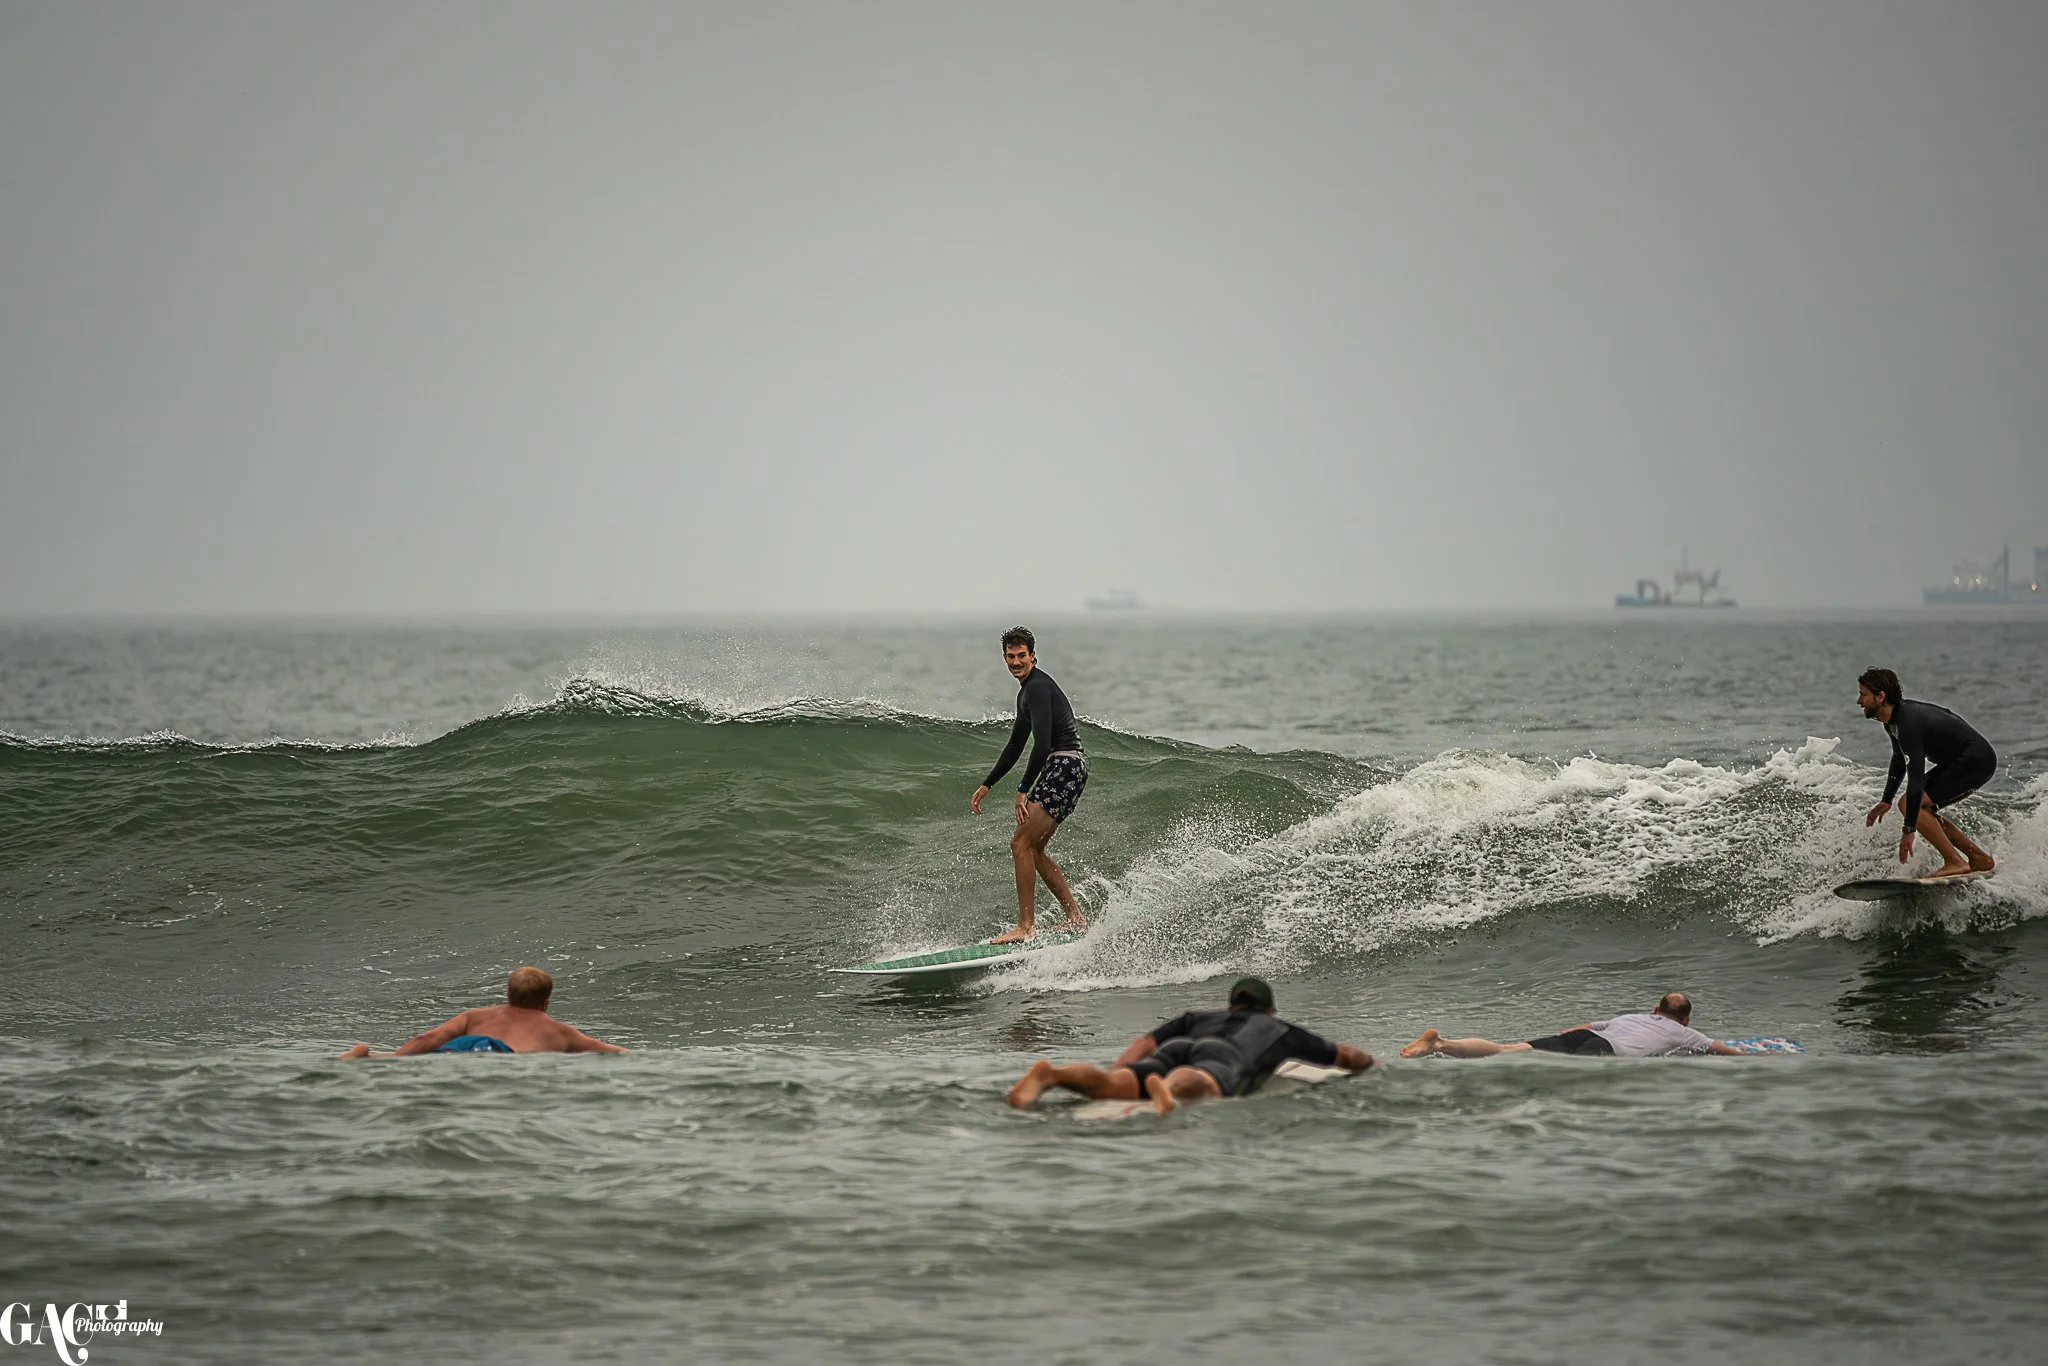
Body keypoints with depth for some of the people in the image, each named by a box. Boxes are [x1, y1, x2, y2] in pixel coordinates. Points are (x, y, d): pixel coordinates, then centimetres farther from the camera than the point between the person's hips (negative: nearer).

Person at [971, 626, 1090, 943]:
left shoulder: (1038, 687, -13)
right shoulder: (1028, 690, 20)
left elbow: (1042, 744, -22)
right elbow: (1016, 745, 28)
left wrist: (1023, 791, -22)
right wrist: (986, 786, 28)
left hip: (1065, 766, -10)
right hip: (1061, 768, 10)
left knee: (1021, 843, -12)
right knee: (1033, 849, 14)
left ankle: (1026, 926, -13)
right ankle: (1075, 918, 17)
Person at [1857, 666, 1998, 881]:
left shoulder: (1908, 723, -27)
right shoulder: (1893, 719, 4)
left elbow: (1916, 778, -30)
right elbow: (1899, 761, 22)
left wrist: (1909, 830, -30)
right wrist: (1886, 801, 25)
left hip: (1976, 761, -10)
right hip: (1959, 760, 10)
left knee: (1913, 806, -16)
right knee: (1922, 810, 11)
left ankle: (1955, 863, -14)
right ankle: (1979, 859, 14)